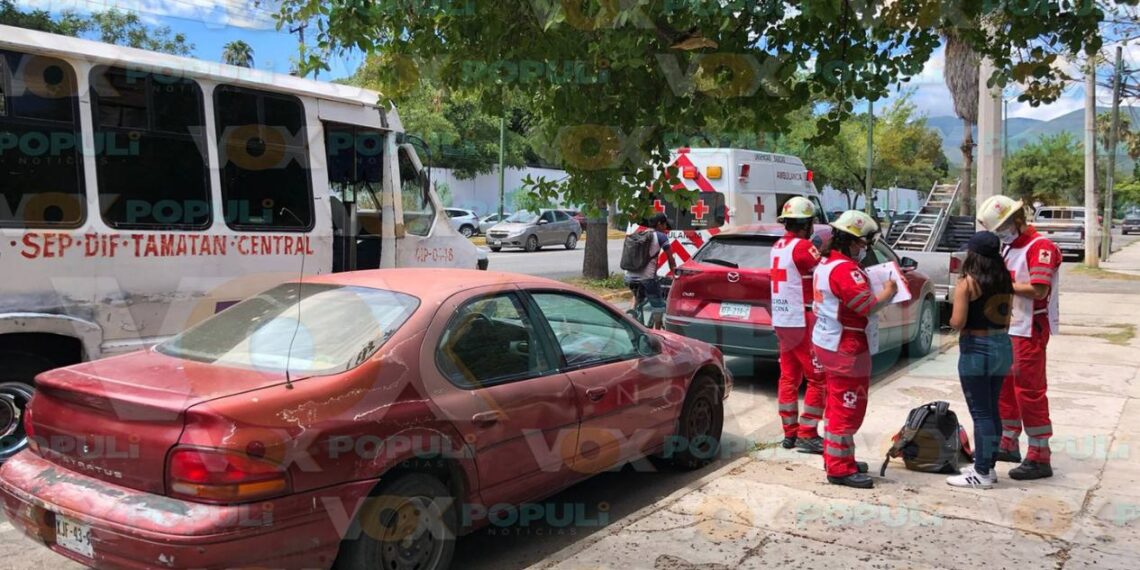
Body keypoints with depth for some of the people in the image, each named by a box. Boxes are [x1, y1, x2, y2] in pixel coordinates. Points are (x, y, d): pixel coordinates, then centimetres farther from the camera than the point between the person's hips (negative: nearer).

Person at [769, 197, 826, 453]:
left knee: (788, 378, 12)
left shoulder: (778, 247, 12)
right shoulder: (802, 246, -14)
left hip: (781, 322, 9)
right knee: (818, 379, 0)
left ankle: (789, 433, 18)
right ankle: (807, 435, 1)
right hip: (802, 322, -9)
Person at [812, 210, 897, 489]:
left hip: (829, 343, 11)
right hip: (846, 349, -11)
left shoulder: (827, 264, 12)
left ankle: (835, 458, 29)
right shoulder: (845, 269, -21)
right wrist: (888, 293, -7)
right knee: (848, 408, -4)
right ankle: (840, 468, 2)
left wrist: (869, 283, 5)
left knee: (838, 404, 19)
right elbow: (868, 306, -24)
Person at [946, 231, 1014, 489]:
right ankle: (987, 465, 26)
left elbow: (958, 322, -19)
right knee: (992, 409, 16)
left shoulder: (967, 282, -15)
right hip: (1002, 346, 7)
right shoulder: (1005, 281, 4)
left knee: (980, 412, 0)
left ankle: (982, 474, 6)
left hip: (976, 349, -7)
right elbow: (1006, 318, 9)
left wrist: (951, 321, 2)